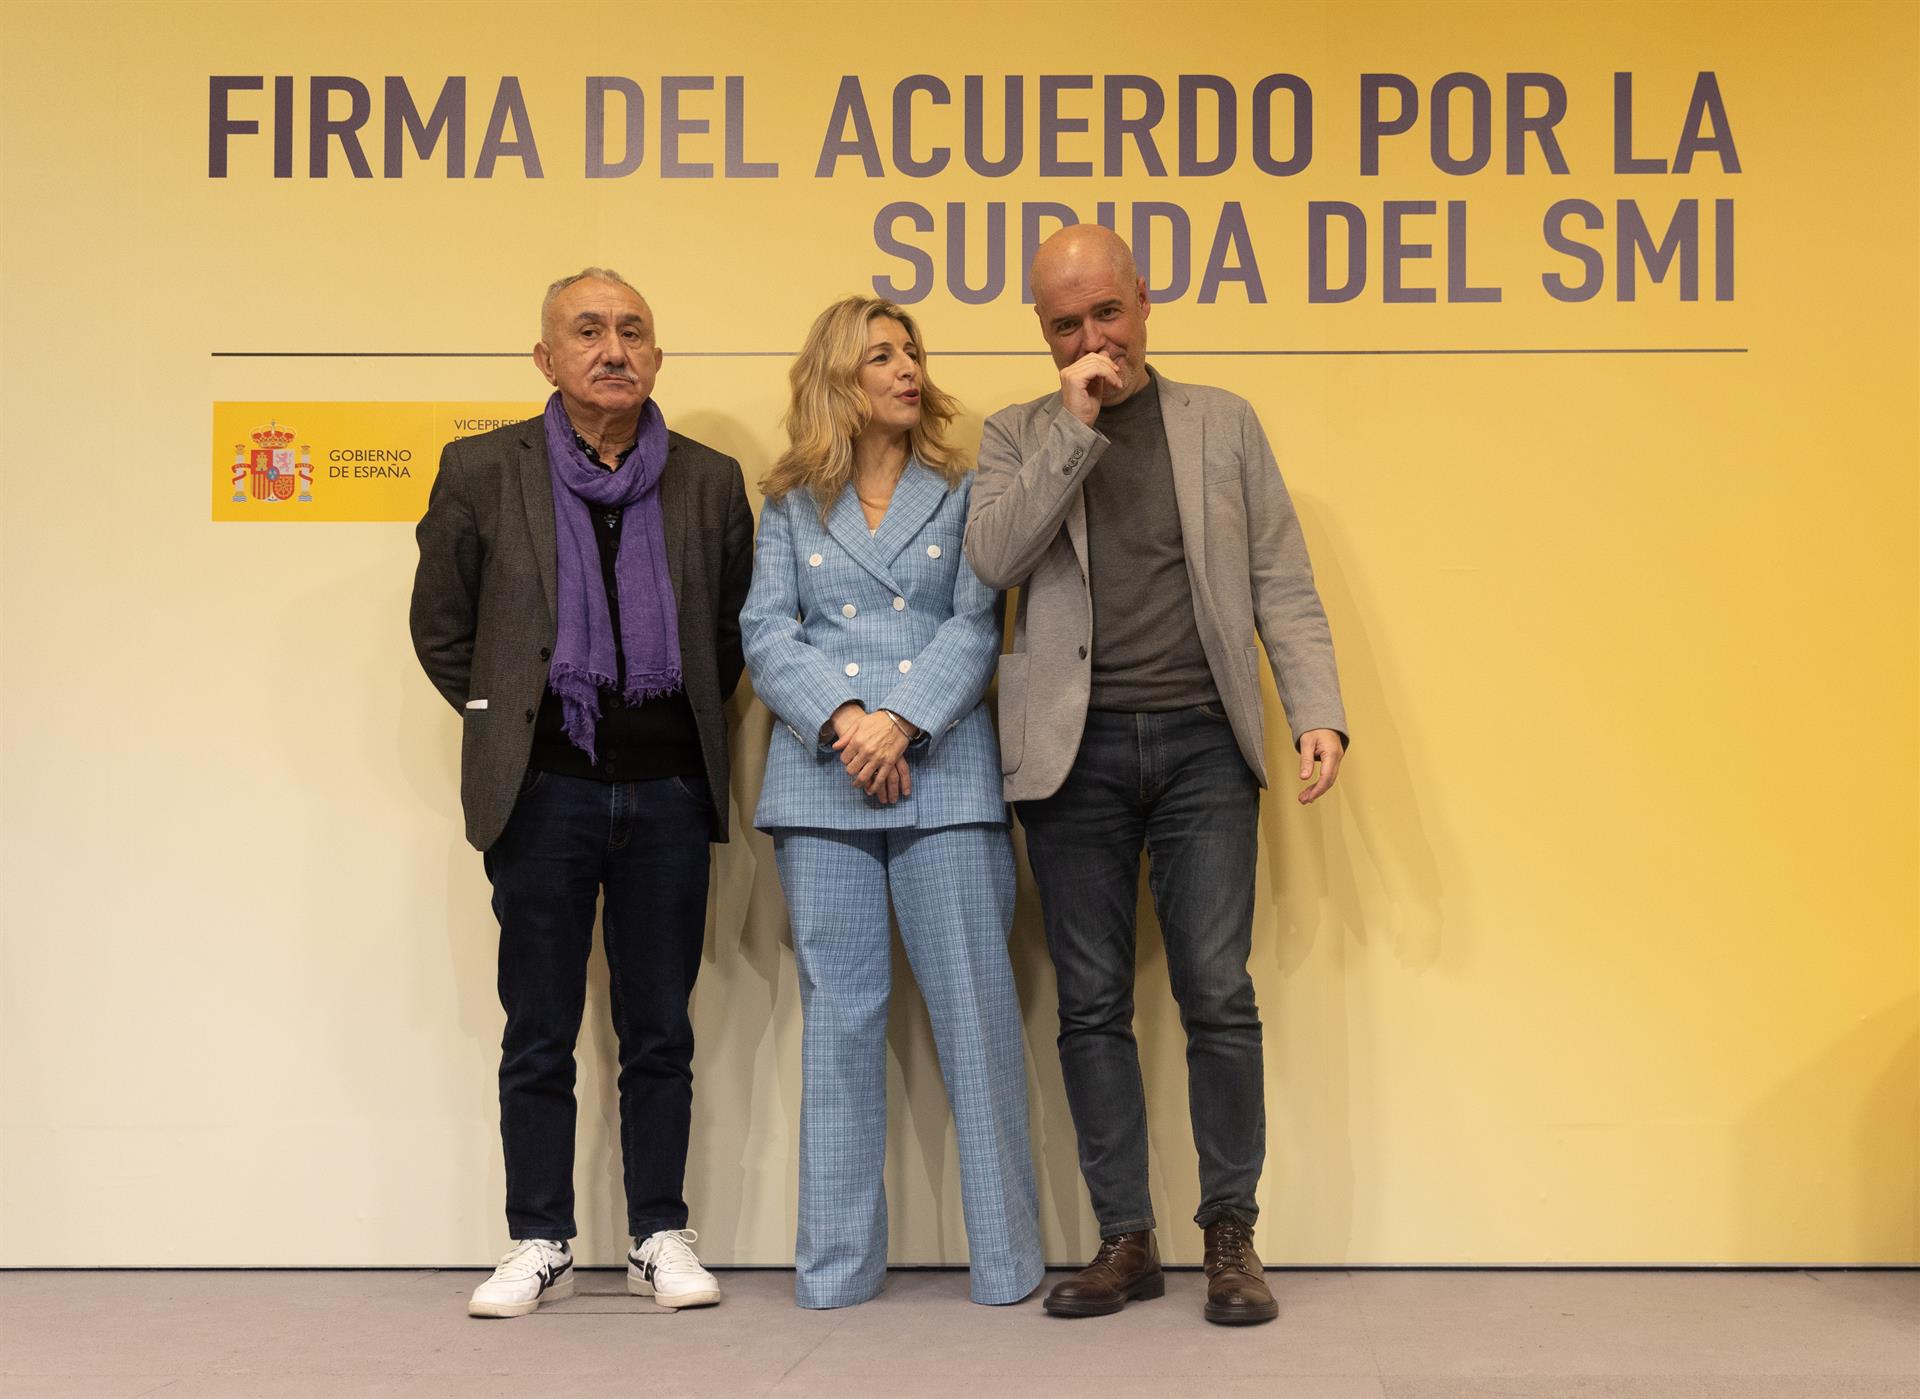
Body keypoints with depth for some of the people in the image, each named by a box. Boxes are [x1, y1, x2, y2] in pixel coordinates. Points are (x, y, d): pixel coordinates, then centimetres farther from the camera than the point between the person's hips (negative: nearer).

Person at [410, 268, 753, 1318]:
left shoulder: (711, 482, 6)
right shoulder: (481, 472, 2)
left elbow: (735, 630, 15)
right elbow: (441, 629, 9)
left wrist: (684, 720, 9)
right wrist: (507, 721, 6)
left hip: (668, 789, 1)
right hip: (544, 789, -1)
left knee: (659, 1034, 8)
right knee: (538, 1035, 6)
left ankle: (660, 1238, 19)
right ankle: (538, 1246, 17)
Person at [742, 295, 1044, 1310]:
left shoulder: (962, 495, 11)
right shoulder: (790, 507, 13)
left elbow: (977, 624, 0)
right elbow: (766, 633, 4)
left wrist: (901, 721, -13)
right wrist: (841, 721, -12)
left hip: (945, 776, -1)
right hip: (822, 781, 1)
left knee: (973, 1007, -3)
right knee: (839, 1014, 3)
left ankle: (1006, 1255, 7)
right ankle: (838, 1261, 12)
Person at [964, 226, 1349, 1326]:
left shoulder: (1224, 423, 12)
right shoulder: (1020, 436, 11)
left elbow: (1282, 583, 8)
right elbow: (994, 559, -7)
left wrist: (1319, 709, -5)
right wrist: (1075, 427, -9)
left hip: (1202, 742, 0)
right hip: (1075, 751, 1)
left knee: (1218, 991, -3)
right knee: (1094, 1005, 4)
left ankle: (1232, 1234, 9)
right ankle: (1126, 1239, 14)